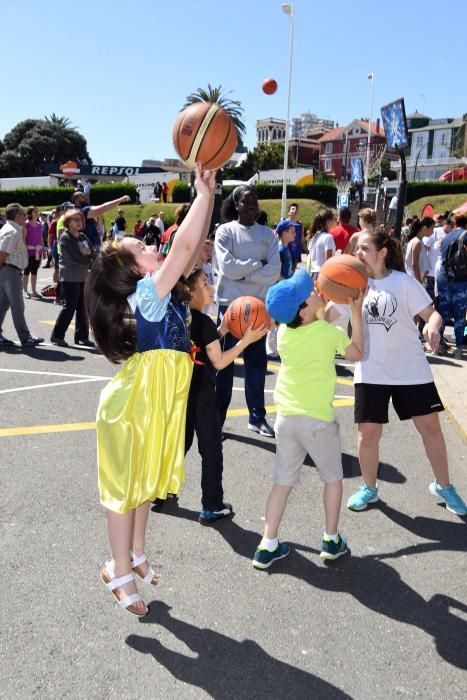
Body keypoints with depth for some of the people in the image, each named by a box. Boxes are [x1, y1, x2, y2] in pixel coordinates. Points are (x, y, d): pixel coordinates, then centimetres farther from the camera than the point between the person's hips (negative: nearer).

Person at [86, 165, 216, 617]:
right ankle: (120, 571, 22)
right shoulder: (146, 293, -22)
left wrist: (208, 194, -4)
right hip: (136, 403, -9)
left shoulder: (165, 293, 3)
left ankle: (134, 554, 38)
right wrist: (204, 193, -26)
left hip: (158, 402, 9)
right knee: (126, 485, 6)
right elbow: (184, 246, -31)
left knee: (147, 481, 20)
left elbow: (194, 248, 2)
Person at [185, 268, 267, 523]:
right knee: (211, 450, 4)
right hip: (201, 396, -7)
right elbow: (219, 362, -17)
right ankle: (211, 508, 11)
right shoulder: (205, 322, -18)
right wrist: (246, 340, -14)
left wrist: (222, 330, 10)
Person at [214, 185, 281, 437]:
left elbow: (274, 272, -7)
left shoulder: (267, 234, 5)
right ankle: (217, 417, 17)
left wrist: (243, 273, -14)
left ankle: (257, 417, 22)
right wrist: (257, 264, -10)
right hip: (230, 304, -3)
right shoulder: (225, 231, -3)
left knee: (257, 362, 10)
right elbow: (227, 267, -17)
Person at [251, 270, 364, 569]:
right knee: (333, 478, 18)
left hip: (285, 418, 4)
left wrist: (326, 307, 18)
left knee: (283, 482, 14)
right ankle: (331, 540, 26)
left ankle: (267, 546, 15)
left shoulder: (283, 331, 1)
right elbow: (357, 354, 4)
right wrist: (357, 314, 6)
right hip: (318, 419, -4)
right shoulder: (330, 332, -13)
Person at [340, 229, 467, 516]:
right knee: (369, 433, 2)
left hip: (411, 370, -1)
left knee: (431, 426, 7)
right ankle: (369, 488, 26)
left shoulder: (403, 281, -7)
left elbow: (431, 313, -9)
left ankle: (443, 486, 28)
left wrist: (433, 325, -31)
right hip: (371, 372, 1)